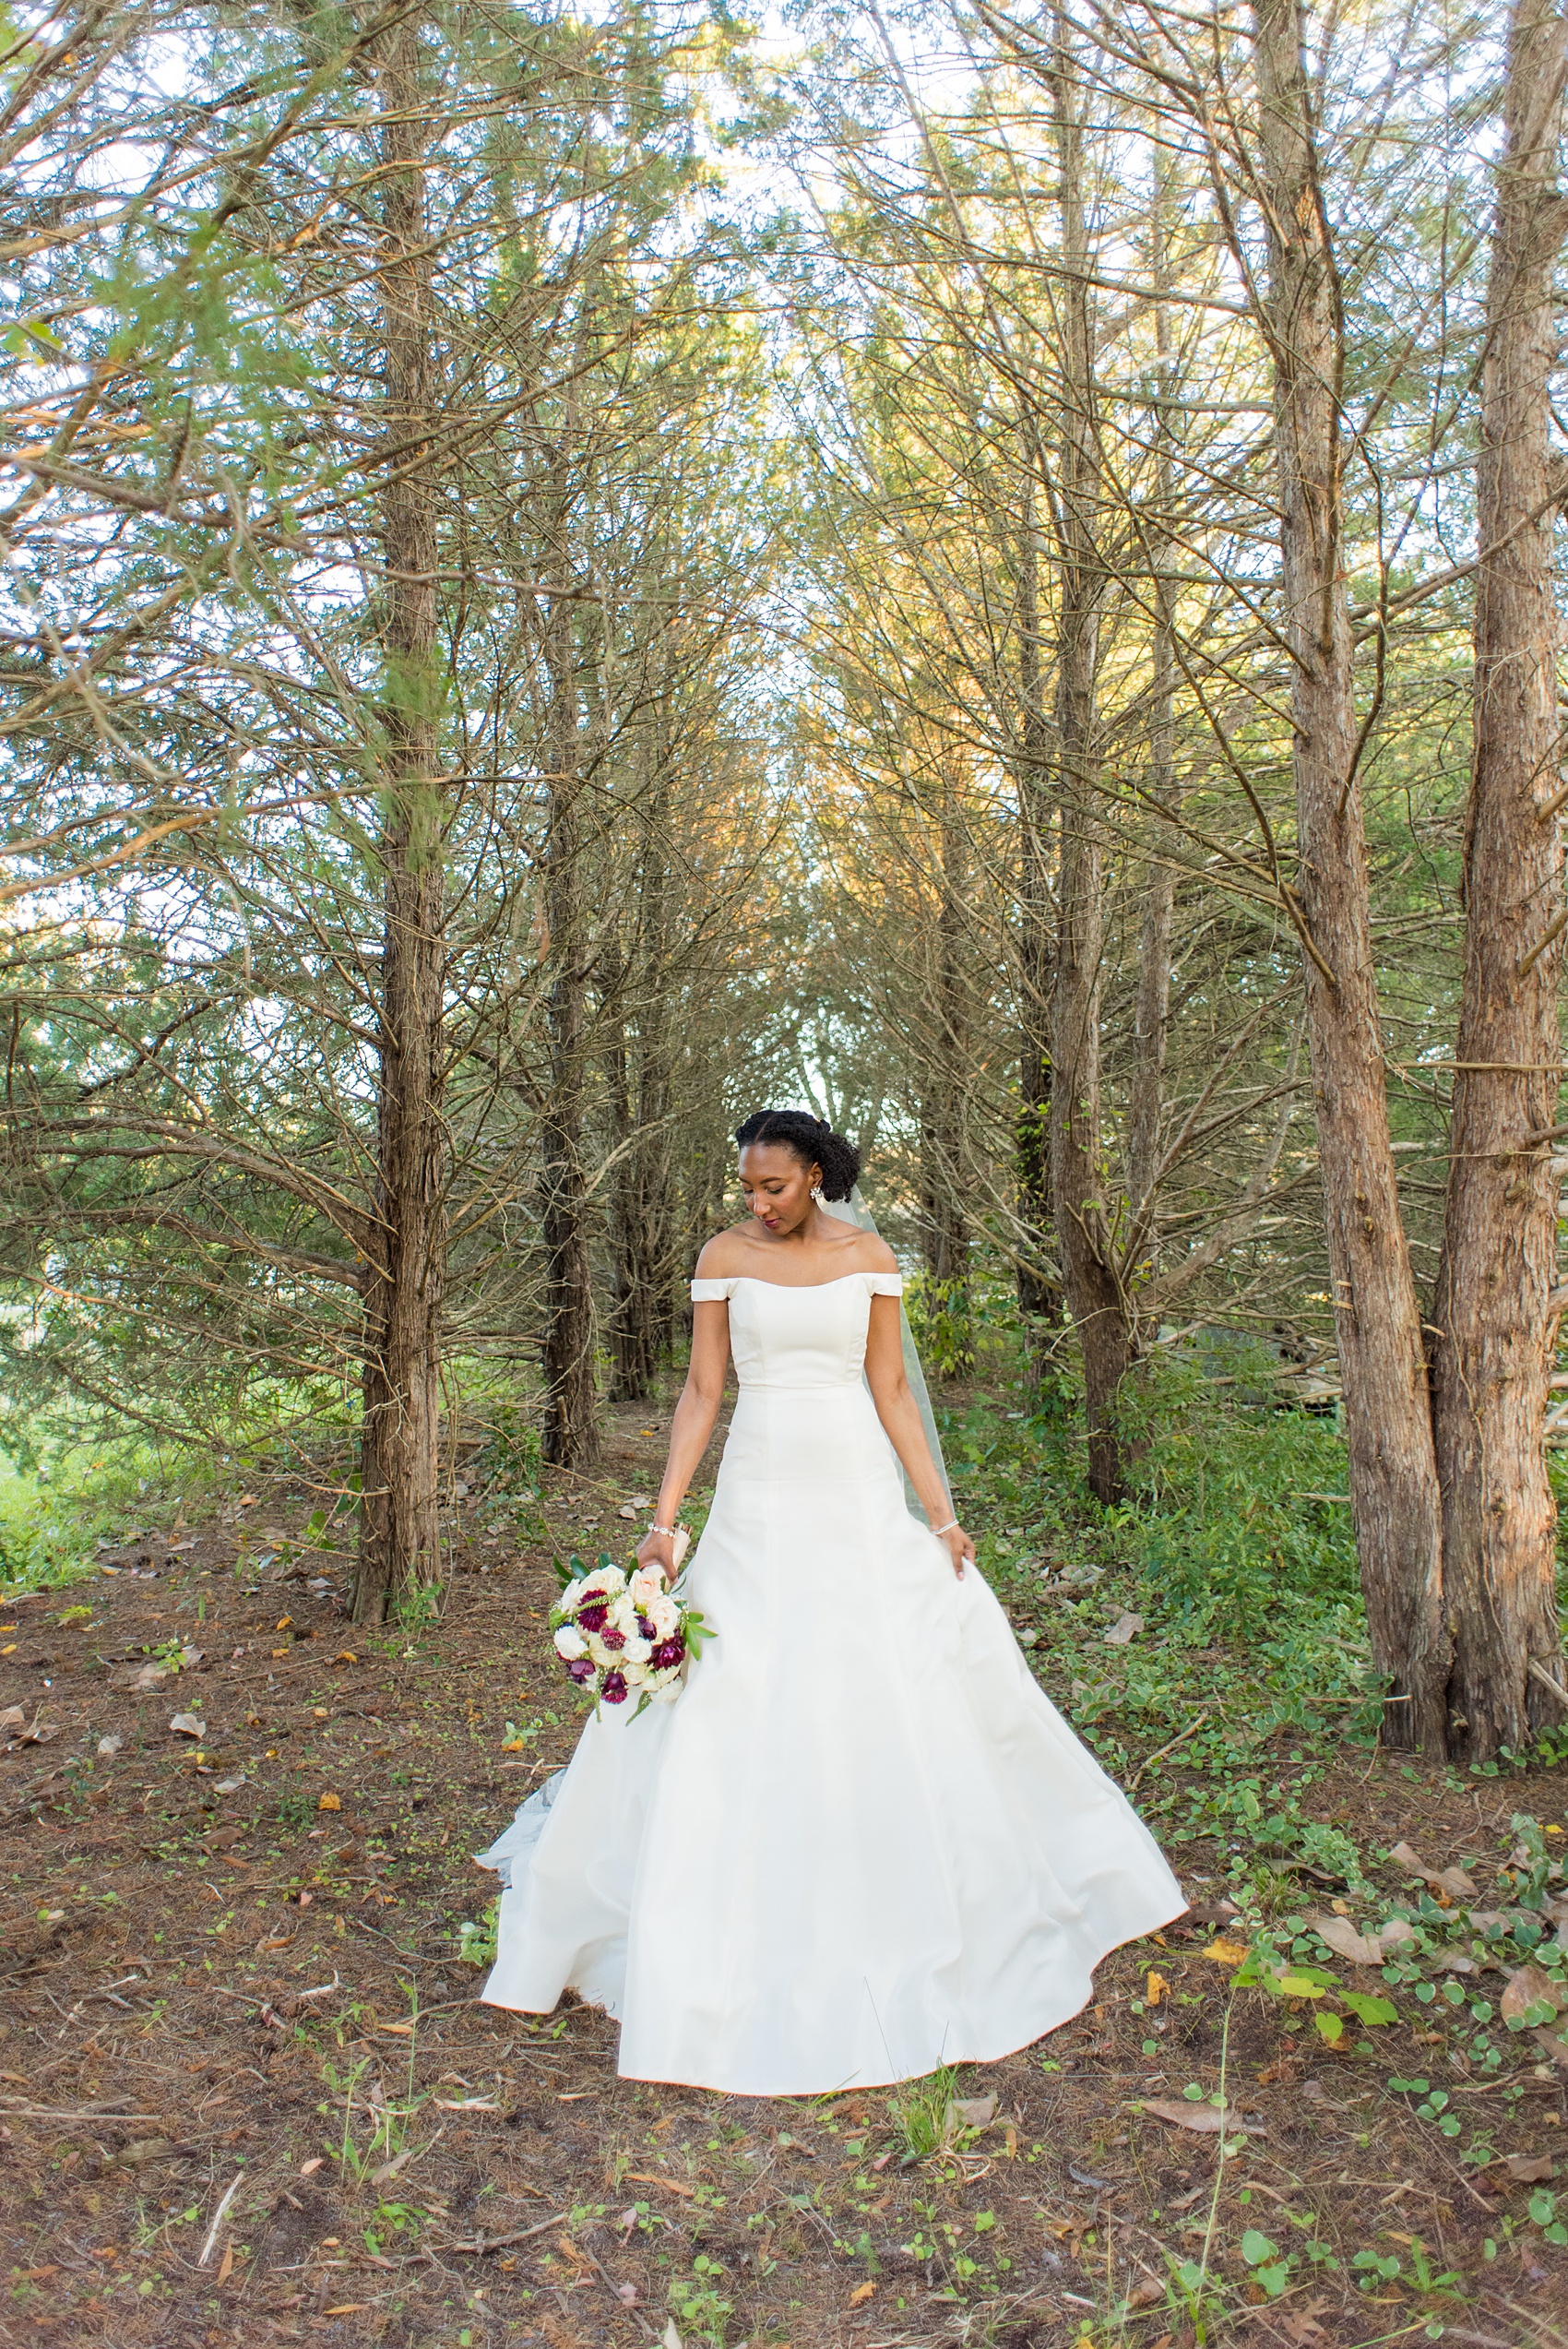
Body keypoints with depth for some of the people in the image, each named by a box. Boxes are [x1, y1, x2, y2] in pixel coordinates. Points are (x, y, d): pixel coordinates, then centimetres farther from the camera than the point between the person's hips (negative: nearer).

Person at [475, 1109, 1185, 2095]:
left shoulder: (871, 1256, 1)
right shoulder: (725, 1257, -1)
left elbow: (891, 1391, 3)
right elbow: (701, 1391, -1)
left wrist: (940, 1513, -1)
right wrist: (664, 1519, -8)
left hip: (860, 1495, 1)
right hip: (761, 1498, -1)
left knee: (898, 1698, 5)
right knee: (741, 1708, 0)